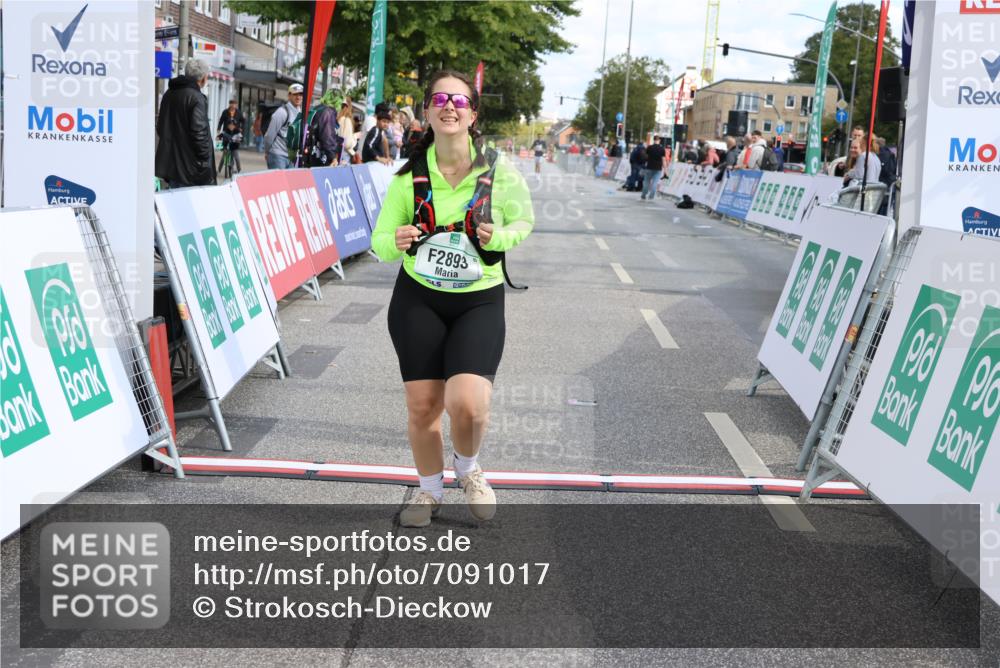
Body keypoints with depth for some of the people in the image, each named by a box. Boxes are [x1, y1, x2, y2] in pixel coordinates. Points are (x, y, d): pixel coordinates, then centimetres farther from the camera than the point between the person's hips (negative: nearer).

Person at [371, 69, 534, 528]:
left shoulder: (498, 171, -9)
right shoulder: (410, 175, -6)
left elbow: (524, 221, 6)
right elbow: (380, 241, -1)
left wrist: (499, 237, -16)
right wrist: (396, 242, -26)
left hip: (480, 301, -1)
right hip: (418, 299, 2)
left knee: (467, 404, -18)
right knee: (422, 406, 4)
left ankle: (468, 469, 18)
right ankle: (430, 490, 32)